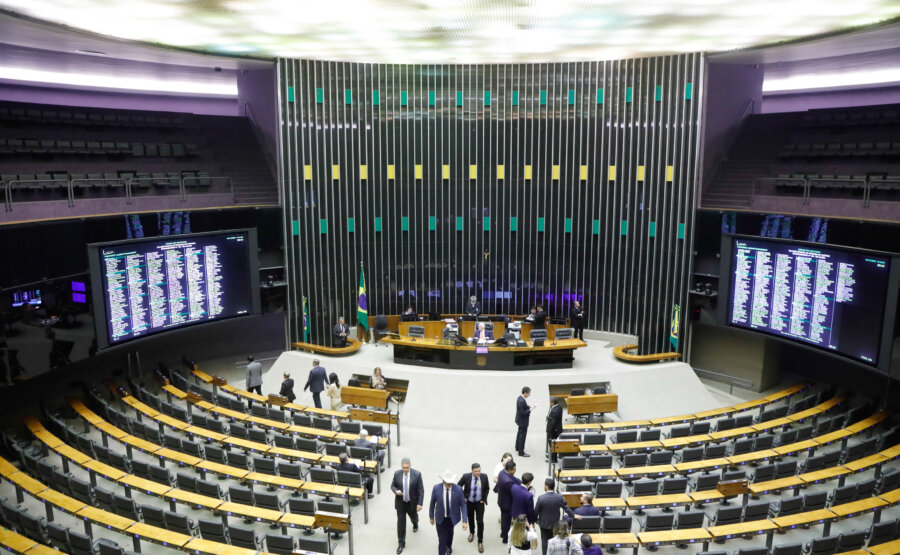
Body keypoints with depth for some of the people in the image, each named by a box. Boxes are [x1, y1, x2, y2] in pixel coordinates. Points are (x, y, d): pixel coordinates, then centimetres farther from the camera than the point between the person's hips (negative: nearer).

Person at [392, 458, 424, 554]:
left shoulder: (417, 474, -20)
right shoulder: (397, 474, -13)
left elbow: (421, 490, -14)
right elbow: (392, 485, 1)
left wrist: (419, 503, -17)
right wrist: (396, 491, -22)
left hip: (412, 502, 0)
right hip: (400, 503, 0)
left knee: (413, 517, 25)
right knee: (401, 522, 3)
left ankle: (415, 524, 62)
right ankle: (401, 543, 19)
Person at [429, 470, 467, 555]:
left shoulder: (458, 489, -22)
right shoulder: (436, 488, -21)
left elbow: (463, 505, -16)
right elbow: (432, 503, -7)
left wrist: (464, 521, -22)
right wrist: (431, 517, 2)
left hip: (452, 518, 2)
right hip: (440, 518, -2)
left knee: (450, 533, 28)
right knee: (442, 540, -3)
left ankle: (449, 546, 59)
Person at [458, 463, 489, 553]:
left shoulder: (484, 477, -18)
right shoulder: (466, 476, -22)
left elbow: (486, 489, 1)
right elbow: (458, 486, -6)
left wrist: (484, 499, -6)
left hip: (479, 502, -1)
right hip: (469, 502, 1)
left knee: (480, 522, -4)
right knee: (470, 519, 21)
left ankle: (480, 542, 13)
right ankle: (472, 533, 50)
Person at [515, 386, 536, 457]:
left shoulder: (520, 397, -1)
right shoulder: (522, 401, -32)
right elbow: (522, 413, -29)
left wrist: (529, 407, -1)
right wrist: (530, 410, -21)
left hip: (520, 420, 11)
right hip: (523, 421, -11)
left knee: (520, 434, 26)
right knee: (522, 436, 2)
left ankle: (518, 448, 43)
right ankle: (521, 452, 12)